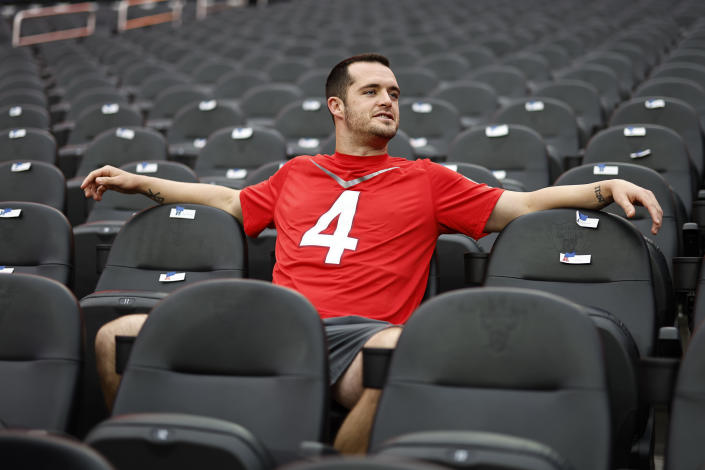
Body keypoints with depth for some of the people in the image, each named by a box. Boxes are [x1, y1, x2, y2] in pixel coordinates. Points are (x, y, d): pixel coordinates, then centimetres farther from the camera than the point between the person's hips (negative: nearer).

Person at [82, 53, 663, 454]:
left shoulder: (426, 180, 18)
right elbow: (229, 201, 40)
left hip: (361, 331, -2)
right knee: (116, 337, -12)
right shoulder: (296, 174, 26)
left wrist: (609, 186, 2)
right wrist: (136, 181, 40)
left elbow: (526, 203, 15)